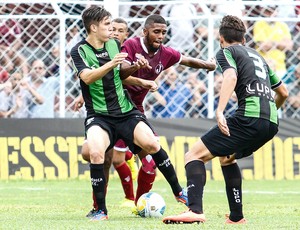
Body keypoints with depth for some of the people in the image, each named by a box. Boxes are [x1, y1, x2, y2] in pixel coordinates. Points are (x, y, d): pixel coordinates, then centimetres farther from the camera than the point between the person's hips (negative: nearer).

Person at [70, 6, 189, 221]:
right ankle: (101, 210, -16)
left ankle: (178, 191, 2)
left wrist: (136, 66, 2)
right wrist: (110, 64, -40)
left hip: (125, 110, 4)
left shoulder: (114, 44, 7)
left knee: (151, 143, -18)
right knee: (96, 152, -29)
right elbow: (87, 77, -25)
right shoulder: (79, 50, -7)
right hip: (98, 115, -3)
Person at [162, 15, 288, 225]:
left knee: (194, 156, -5)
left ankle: (195, 211, -26)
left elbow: (231, 76, -14)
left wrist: (220, 111, -25)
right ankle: (236, 217, 25)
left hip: (249, 117, -8)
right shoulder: (258, 56, 30)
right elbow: (283, 92, 36)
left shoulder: (226, 52, 9)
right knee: (226, 157, 32)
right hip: (271, 122, 8)